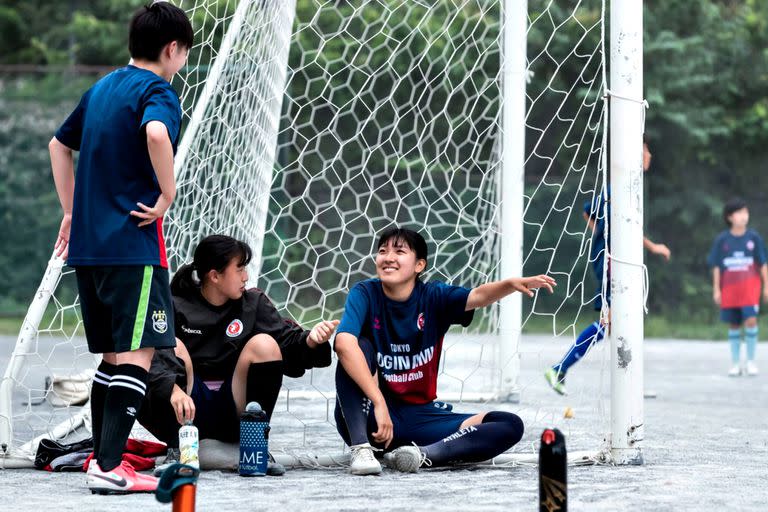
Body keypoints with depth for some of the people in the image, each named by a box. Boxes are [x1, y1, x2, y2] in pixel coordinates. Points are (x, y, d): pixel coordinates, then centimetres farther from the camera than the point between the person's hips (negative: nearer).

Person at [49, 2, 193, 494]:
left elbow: (59, 145, 28)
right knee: (139, 353, -8)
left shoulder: (100, 89, 17)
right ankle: (110, 467, -15)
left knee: (113, 355, 15)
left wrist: (72, 211, 28)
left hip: (87, 244, 8)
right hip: (133, 244, -8)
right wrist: (168, 196, -18)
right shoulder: (158, 91, -8)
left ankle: (104, 459, 16)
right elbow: (157, 135, -30)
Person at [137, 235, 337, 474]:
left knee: (264, 343, -16)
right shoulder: (176, 306, -2)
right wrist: (173, 389, -39)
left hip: (231, 416, 2)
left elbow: (288, 342, -6)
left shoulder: (254, 304, 9)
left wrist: (310, 340, -29)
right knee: (174, 346, -25)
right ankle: (177, 450, -24)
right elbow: (152, 354, -20)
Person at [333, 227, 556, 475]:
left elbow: (478, 296, -21)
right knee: (361, 346, -28)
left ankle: (423, 455, -31)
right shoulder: (365, 294, -11)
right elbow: (344, 343, -30)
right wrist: (379, 403, -40)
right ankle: (361, 450, -35)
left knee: (510, 426, -13)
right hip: (366, 417, -3)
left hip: (418, 416, 3)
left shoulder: (434, 297, -2)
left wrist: (511, 284, -44)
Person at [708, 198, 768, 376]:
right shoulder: (722, 240, 0)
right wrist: (716, 289, 2)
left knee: (751, 320, -15)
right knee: (733, 325, 8)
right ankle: (735, 363, 18)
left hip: (750, 286, -1)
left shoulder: (754, 237, 0)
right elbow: (716, 266, 5)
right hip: (729, 287, 1)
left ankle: (751, 361, -3)